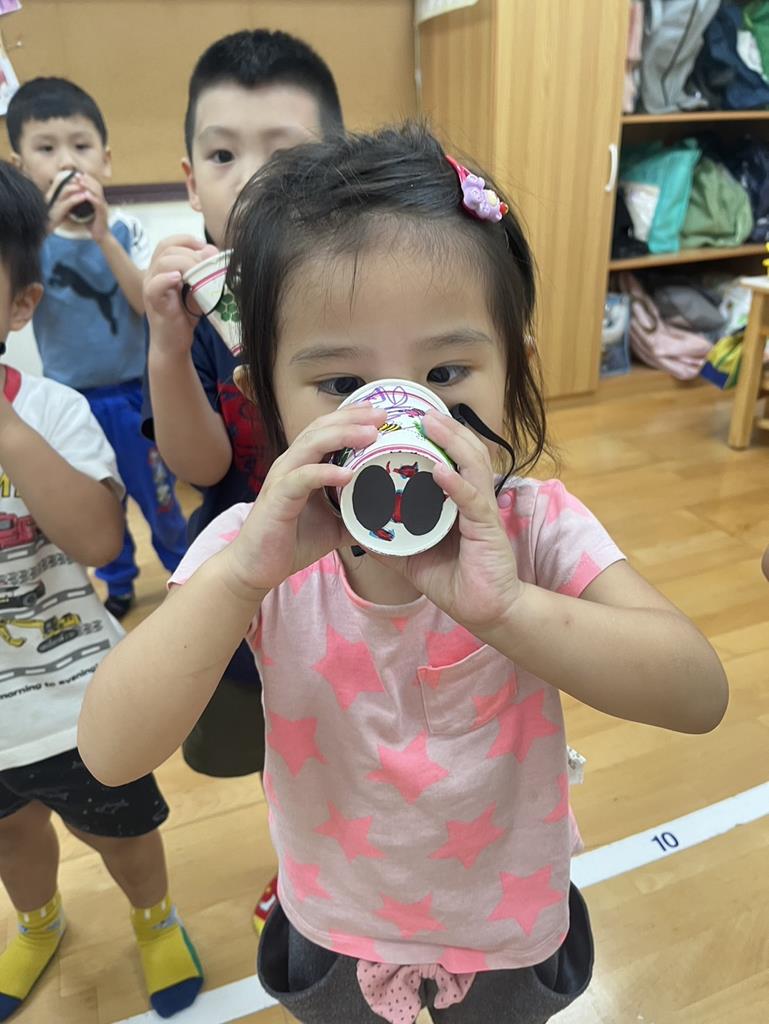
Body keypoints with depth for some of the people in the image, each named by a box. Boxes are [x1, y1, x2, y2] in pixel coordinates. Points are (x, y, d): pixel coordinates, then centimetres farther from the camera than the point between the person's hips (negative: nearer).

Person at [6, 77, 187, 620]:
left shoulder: (126, 228, -7)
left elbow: (147, 304, -18)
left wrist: (103, 237, -28)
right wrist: (42, 228, -31)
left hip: (133, 393, -1)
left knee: (157, 496, 13)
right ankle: (118, 586, 39)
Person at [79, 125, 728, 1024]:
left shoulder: (535, 529, -26)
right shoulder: (255, 551, -26)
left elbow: (699, 695, -34)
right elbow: (110, 755, -31)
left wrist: (504, 604, -51)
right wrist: (241, 572, -46)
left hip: (512, 932, 1)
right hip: (333, 934, 1)